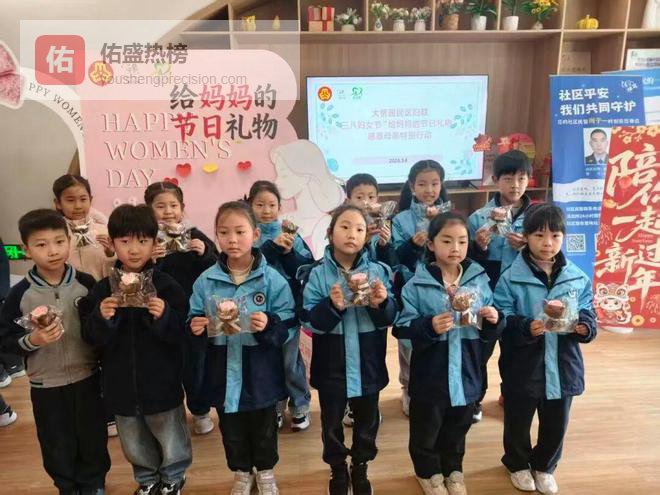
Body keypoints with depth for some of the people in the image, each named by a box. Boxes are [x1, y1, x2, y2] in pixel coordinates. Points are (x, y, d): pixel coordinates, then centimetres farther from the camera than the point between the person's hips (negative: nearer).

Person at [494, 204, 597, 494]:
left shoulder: (577, 278, -2)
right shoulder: (511, 278, -13)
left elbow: (588, 315, 4)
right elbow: (502, 322, -15)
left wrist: (584, 327, -17)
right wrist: (527, 328, -31)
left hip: (563, 367, 3)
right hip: (523, 368, -3)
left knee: (556, 425, 20)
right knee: (517, 422, 16)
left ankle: (544, 466, 47)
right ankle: (518, 464, 44)